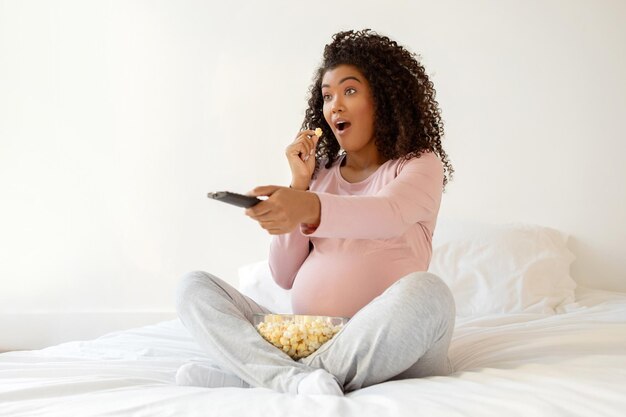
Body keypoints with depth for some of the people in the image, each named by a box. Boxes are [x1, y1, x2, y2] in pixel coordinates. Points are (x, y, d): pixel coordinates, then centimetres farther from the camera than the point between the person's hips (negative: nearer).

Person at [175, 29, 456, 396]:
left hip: (384, 349, -4)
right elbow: (286, 276, 10)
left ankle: (255, 373, -27)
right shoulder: (321, 174, 17)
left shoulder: (421, 164, 5)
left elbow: (387, 214, -21)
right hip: (303, 340, 5)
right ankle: (298, 381, -33)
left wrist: (309, 208, -41)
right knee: (194, 286, -6)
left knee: (425, 290, -35)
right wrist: (300, 183, 1)